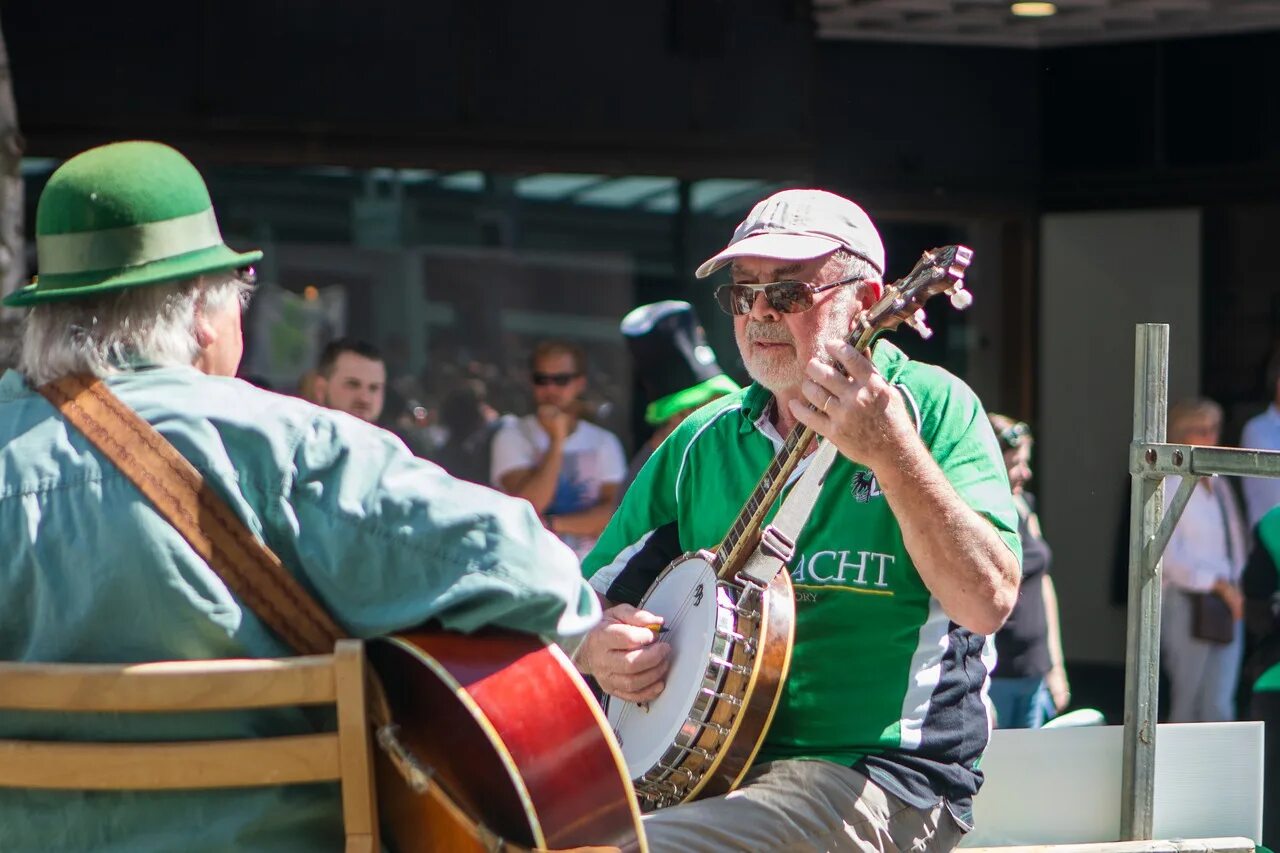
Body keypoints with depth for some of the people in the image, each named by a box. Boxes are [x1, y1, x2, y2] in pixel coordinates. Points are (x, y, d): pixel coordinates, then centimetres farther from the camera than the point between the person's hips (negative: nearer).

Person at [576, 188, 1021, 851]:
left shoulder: (931, 406, -2)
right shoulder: (703, 441, 13)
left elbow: (988, 603, -17)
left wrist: (890, 451, -27)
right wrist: (598, 649, -5)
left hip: (877, 774, -6)